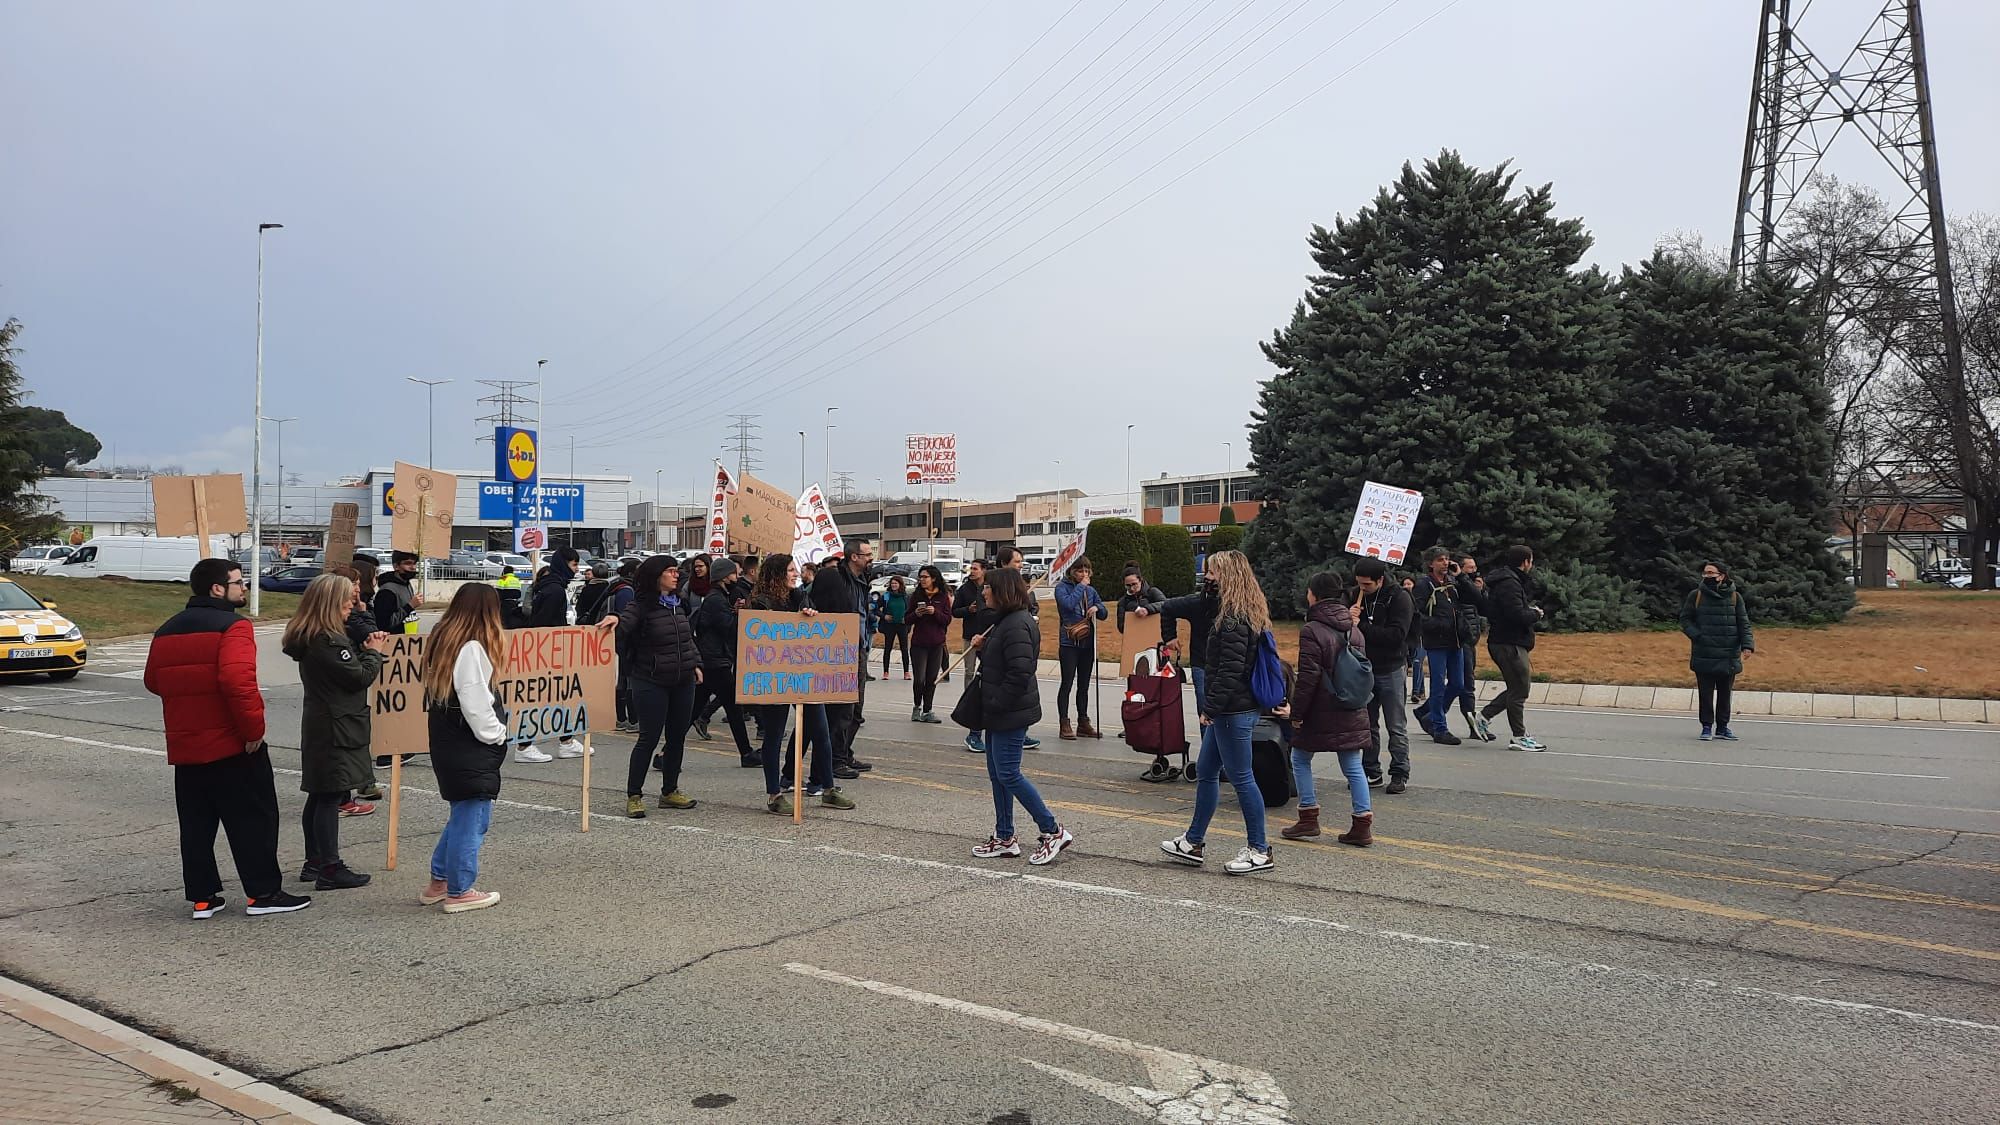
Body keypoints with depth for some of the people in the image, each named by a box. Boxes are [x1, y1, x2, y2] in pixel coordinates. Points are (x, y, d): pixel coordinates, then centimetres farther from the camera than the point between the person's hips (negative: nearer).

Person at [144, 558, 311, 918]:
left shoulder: (167, 631, 12)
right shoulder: (233, 626, -14)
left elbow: (153, 681, 19)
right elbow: (237, 680, -27)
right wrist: (254, 728, -20)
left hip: (184, 746, 7)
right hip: (233, 744, -7)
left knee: (196, 824, 12)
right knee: (253, 820, 2)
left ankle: (202, 897, 16)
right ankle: (263, 893, 6)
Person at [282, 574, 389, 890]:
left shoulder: (310, 638, 12)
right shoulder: (328, 642, -20)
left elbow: (347, 667, 17)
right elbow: (360, 677, -17)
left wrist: (366, 649, 5)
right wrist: (375, 652, -2)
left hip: (320, 727, 10)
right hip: (335, 730, -10)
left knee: (319, 796, 15)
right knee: (330, 798, -6)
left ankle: (314, 863, 23)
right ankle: (330, 869, -2)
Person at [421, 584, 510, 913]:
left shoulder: (441, 642, 9)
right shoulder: (472, 649, -19)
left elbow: (435, 694, 12)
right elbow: (476, 704, -22)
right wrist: (497, 734, -6)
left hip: (446, 746, 9)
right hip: (470, 751, -9)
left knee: (462, 815, 21)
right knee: (472, 818, 2)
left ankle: (439, 881, 29)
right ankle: (459, 892, 11)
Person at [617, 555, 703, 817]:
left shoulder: (679, 603, 11)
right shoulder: (641, 606, -9)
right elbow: (622, 628, -22)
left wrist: (695, 664, 14)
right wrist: (615, 621, -43)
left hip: (683, 681, 7)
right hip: (651, 682, -7)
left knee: (677, 737, 11)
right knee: (649, 738, -5)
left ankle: (670, 791, 25)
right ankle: (634, 796, 5)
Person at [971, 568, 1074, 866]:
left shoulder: (1018, 625, -19)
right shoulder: (1005, 621, 15)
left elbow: (1020, 673, -25)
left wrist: (996, 704, -20)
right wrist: (984, 646, 7)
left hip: (1010, 714, -11)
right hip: (999, 712, 11)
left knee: (1008, 774, -7)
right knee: (997, 774, 13)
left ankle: (1052, 831, 2)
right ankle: (1004, 838, 21)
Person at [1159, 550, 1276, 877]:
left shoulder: (1234, 618, -19)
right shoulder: (1250, 613, 13)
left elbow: (1230, 670, -23)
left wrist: (1212, 707, -18)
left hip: (1233, 711, -11)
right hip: (1237, 708, 11)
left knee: (1241, 777, -1)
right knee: (1205, 773, 16)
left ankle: (1259, 851, 9)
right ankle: (1192, 843, 25)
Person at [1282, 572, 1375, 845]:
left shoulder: (1312, 631, -15)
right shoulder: (1354, 630, 8)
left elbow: (1308, 677, -17)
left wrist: (1296, 713, -11)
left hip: (1320, 712, -6)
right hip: (1352, 712, 6)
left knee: (1300, 759, 12)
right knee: (1353, 767, 9)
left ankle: (1309, 818, 11)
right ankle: (1363, 825, 6)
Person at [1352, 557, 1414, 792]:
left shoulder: (1399, 597, -11)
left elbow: (1396, 635, -22)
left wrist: (1361, 626, -22)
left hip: (1391, 669, -5)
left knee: (1396, 727, 2)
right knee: (1367, 725, 11)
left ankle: (1400, 774, 9)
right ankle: (1371, 771, 20)